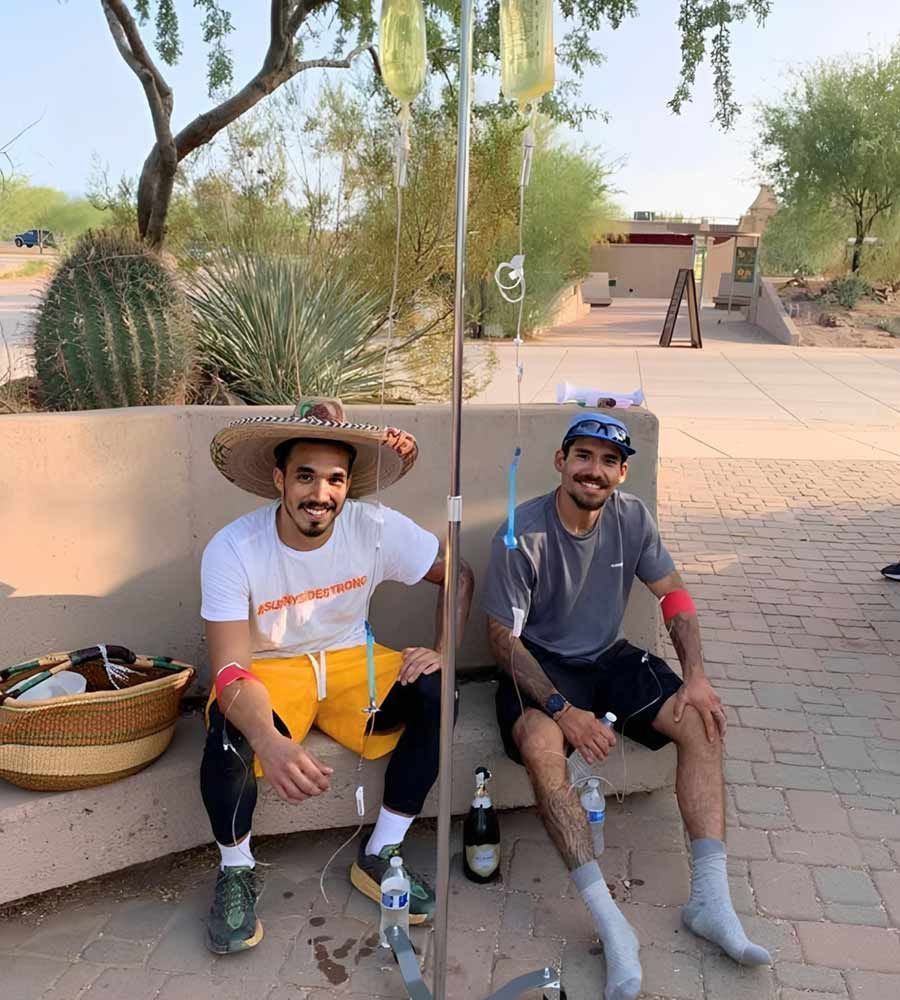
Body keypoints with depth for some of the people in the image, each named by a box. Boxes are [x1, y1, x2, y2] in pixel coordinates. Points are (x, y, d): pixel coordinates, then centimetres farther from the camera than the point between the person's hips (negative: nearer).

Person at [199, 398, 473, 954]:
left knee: (436, 694, -23)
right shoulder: (232, 550, -23)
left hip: (350, 659, 3)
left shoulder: (376, 528, -16)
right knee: (228, 735, -34)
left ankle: (380, 857, -5)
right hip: (268, 669, -2)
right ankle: (237, 873, -3)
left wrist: (444, 651, -18)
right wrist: (273, 746, -49)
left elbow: (460, 578, -2)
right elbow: (232, 673, -29)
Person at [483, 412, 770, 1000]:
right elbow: (503, 638, -17)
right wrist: (564, 710, -27)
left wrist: (696, 676, -12)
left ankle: (711, 901, -10)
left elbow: (673, 594, 3)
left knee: (704, 722, -15)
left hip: (609, 658, 5)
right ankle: (611, 924, -28)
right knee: (541, 746, -34)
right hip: (538, 665, -4)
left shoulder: (632, 518, -5)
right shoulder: (523, 533, -19)